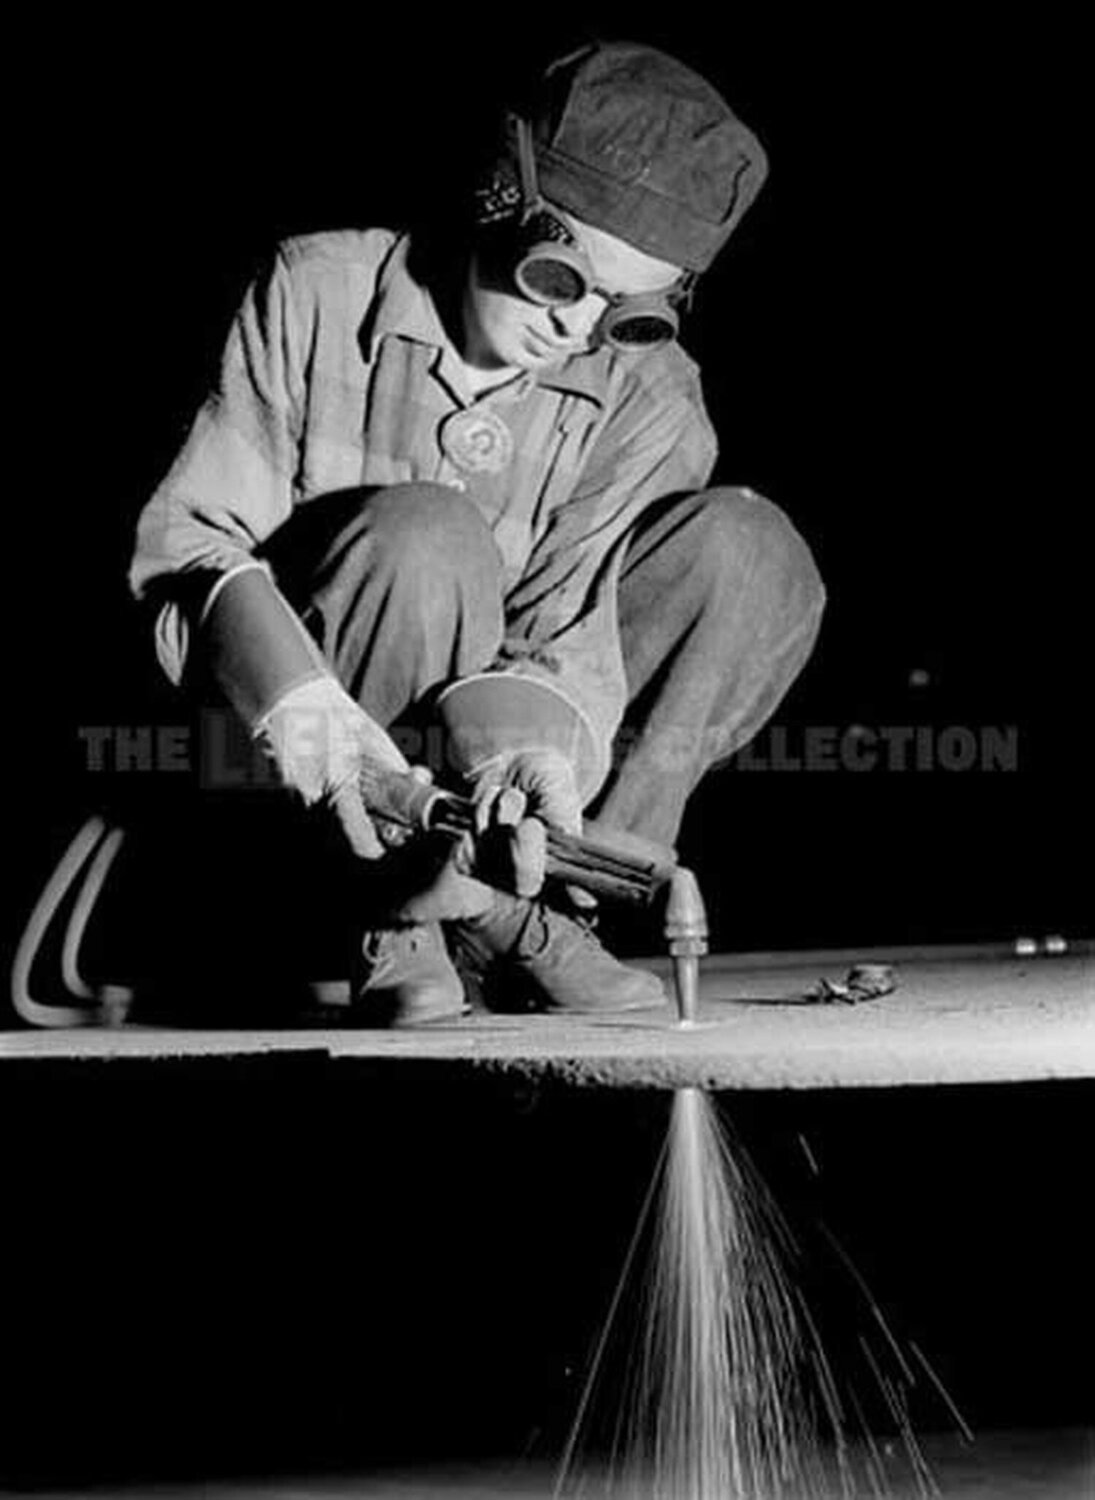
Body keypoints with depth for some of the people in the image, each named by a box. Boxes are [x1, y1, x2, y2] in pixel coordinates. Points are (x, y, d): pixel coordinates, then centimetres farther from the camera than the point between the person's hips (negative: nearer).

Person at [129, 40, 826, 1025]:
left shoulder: (649, 401, -4)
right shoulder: (322, 294, -9)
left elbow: (572, 619, -15)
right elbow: (187, 539, -12)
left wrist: (537, 743, -39)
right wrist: (294, 694, -32)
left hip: (492, 748, 3)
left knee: (747, 549, -15)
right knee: (426, 534, -32)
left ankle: (517, 913, -15)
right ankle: (400, 927, -19)